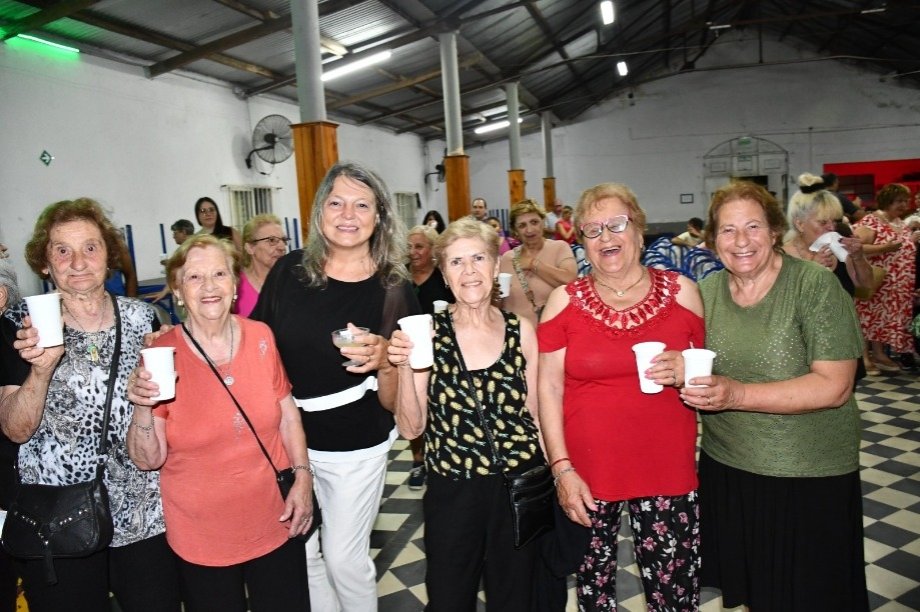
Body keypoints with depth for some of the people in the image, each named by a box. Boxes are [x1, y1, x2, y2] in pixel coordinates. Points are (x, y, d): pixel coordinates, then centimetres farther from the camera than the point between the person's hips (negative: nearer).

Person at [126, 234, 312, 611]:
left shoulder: (260, 337, -6)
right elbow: (148, 461, -10)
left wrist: (303, 475, -3)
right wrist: (142, 409, -27)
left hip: (275, 521, 2)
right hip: (202, 537, -2)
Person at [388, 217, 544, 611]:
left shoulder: (520, 331, -3)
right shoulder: (427, 333, -8)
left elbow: (536, 413, 6)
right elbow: (411, 428, -7)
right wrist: (405, 369, -22)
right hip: (452, 492, -1)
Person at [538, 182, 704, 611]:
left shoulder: (681, 292, 1)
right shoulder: (565, 301, -1)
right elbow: (548, 387, -2)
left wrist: (685, 371, -13)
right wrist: (561, 467, -7)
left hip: (667, 471, 0)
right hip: (587, 473, 0)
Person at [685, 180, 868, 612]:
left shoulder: (816, 285, -13)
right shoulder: (707, 291, 0)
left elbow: (834, 387, -19)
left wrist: (736, 395, -27)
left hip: (808, 478, -4)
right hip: (727, 468, 4)